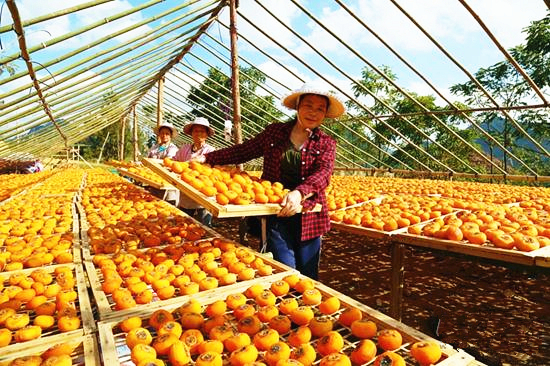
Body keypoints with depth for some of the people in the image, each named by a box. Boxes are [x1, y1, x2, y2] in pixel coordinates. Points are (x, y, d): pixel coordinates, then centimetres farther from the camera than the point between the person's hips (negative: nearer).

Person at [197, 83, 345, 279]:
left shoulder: (326, 143, 2)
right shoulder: (275, 131, 5)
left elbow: (323, 173, -15)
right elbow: (242, 151, 9)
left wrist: (299, 193, -34)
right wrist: (206, 158, 1)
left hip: (307, 217, 1)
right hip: (275, 215, 0)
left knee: (308, 275, 12)